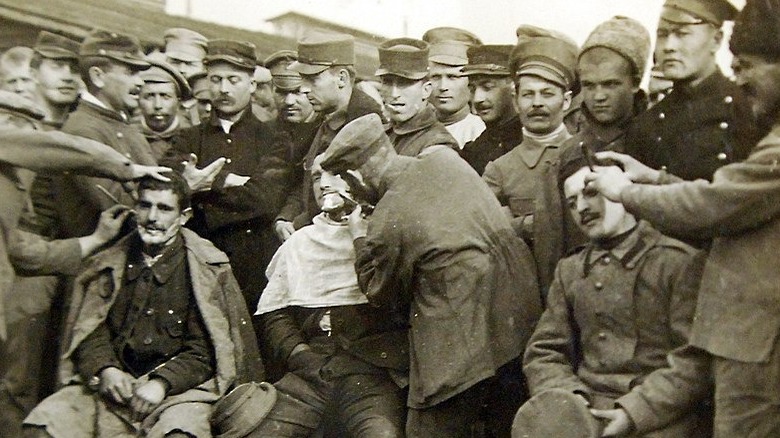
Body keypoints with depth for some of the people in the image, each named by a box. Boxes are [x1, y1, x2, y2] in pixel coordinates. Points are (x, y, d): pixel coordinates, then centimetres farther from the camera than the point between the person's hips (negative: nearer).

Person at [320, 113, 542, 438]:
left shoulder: (388, 220, -19)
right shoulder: (444, 156, -2)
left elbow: (383, 297, -1)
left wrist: (360, 238, 9)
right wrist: (366, 195, 18)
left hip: (467, 341, -8)